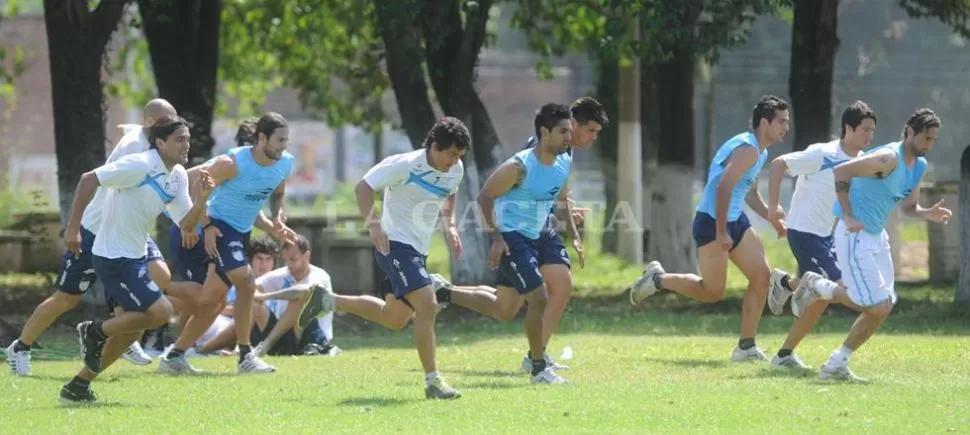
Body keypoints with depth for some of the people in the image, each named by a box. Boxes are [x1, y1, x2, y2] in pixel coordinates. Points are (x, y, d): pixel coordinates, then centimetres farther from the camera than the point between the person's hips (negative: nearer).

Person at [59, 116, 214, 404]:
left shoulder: (178, 177, 6)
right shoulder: (140, 166, -20)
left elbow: (186, 223, 8)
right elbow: (89, 180, -21)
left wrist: (201, 198, -12)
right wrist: (72, 228, -22)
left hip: (135, 257, 10)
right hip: (114, 257, -10)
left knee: (131, 328, 12)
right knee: (160, 311, -16)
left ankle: (79, 386, 21)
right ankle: (94, 332, 1)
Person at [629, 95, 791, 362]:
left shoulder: (761, 153, 14)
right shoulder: (747, 149, -18)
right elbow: (723, 188, -27)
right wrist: (721, 232, -28)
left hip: (736, 220, 10)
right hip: (711, 222, -10)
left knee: (762, 277, -1)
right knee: (712, 292, -6)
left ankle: (746, 347, 3)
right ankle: (657, 279, 16)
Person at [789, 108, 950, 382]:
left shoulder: (919, 166, 11)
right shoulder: (889, 158, -19)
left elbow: (909, 207, 23)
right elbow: (841, 172, -25)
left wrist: (929, 215, 1)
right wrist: (848, 216, -27)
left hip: (877, 236, 10)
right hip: (855, 236, -10)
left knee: (883, 306, 5)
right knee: (876, 306, -13)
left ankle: (837, 365, 13)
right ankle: (818, 286, 8)